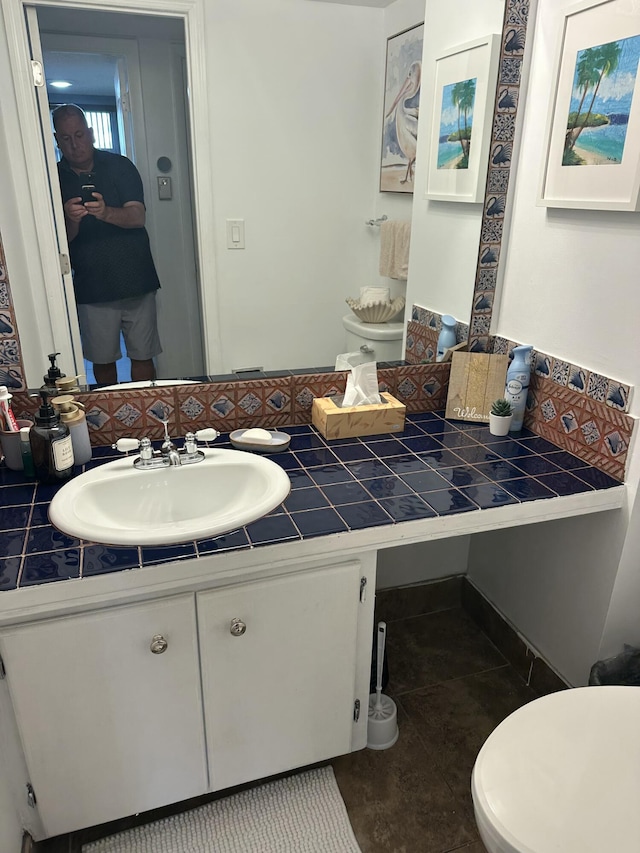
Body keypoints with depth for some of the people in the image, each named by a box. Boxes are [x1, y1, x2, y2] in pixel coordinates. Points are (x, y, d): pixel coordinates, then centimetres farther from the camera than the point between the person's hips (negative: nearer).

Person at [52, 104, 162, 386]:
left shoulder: (120, 166, 2)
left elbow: (138, 217, -11)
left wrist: (106, 212, -32)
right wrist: (71, 220, -23)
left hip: (135, 280, -1)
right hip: (91, 287, 1)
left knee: (142, 356, 4)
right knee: (102, 360, 7)